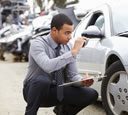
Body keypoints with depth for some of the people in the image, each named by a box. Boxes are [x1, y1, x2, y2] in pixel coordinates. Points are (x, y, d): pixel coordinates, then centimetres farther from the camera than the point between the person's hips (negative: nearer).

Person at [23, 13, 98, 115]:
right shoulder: (37, 44, -19)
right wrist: (73, 52, -35)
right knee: (42, 80, -40)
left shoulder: (68, 47, -2)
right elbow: (48, 66, -39)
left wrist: (82, 81, -22)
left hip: (56, 91, 5)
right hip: (35, 89, -5)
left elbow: (72, 76, 1)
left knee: (91, 94, -12)